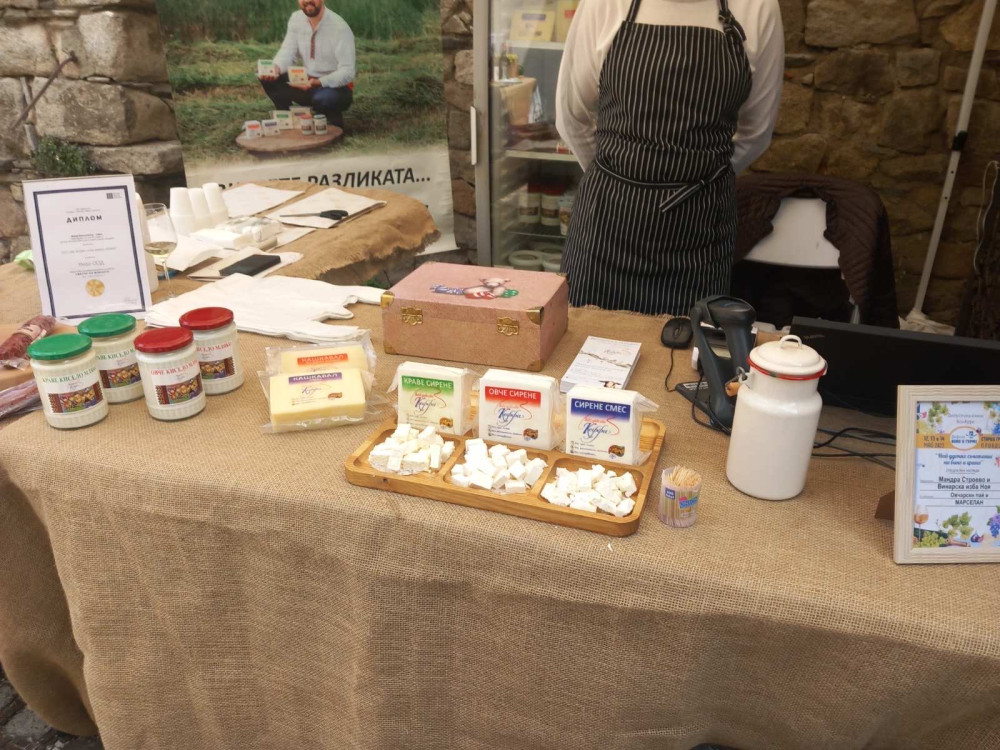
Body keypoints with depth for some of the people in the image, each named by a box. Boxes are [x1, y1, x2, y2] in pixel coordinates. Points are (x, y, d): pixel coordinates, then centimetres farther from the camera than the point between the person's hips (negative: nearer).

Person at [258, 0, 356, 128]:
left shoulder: (339, 27, -18)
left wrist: (318, 82, -38)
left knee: (322, 98, -39)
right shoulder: (296, 19, -1)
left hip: (336, 87, -5)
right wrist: (276, 68, -28)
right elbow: (287, 52, -4)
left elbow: (347, 72, -23)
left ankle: (334, 124, -6)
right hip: (307, 82, 5)